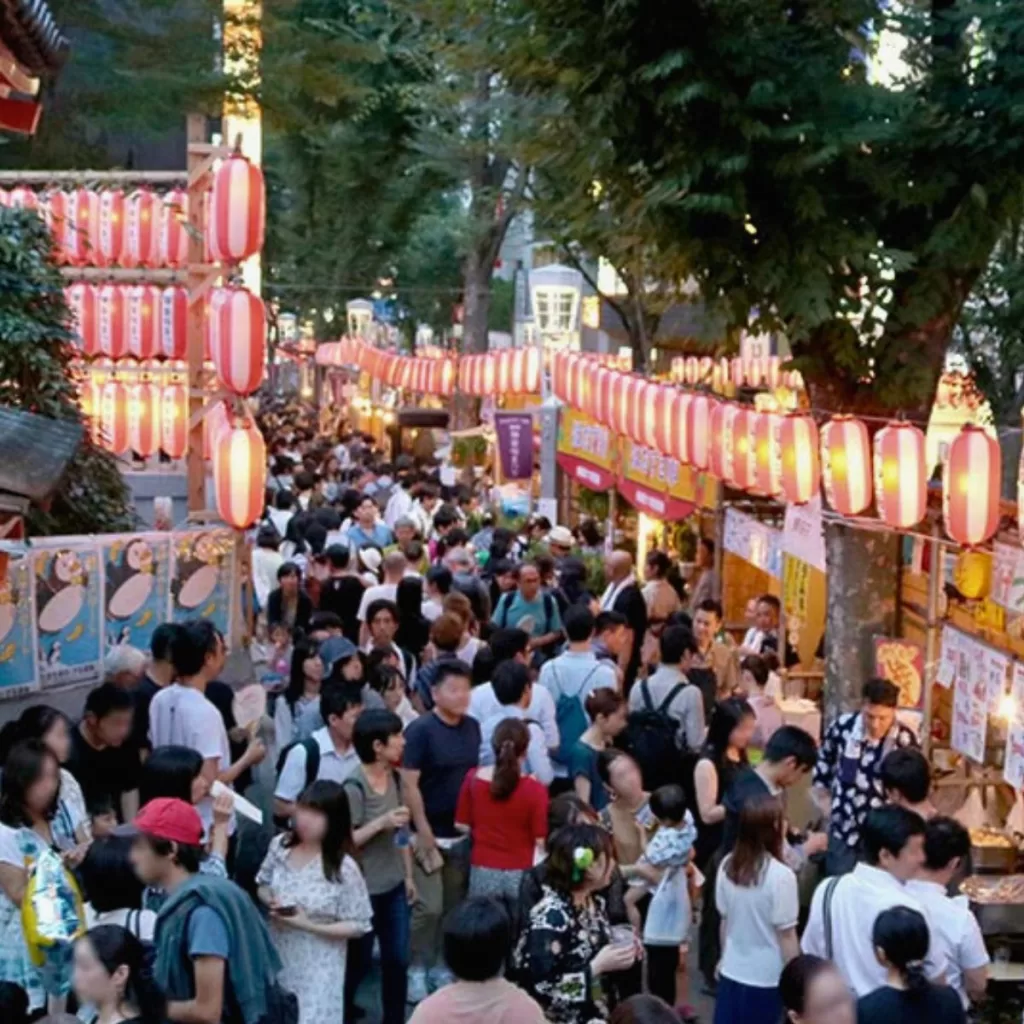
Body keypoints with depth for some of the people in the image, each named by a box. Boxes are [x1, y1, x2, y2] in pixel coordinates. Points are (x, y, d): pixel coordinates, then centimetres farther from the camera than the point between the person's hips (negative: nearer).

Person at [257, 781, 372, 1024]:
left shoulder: (344, 869, -20)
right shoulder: (280, 846, -6)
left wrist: (309, 926, -23)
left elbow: (359, 925, -14)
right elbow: (262, 886, 11)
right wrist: (271, 902, -12)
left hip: (317, 968, -5)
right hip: (278, 957, 5)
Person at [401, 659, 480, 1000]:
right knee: (429, 906, -6)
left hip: (462, 833, 6)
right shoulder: (420, 730, -14)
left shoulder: (472, 727, 4)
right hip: (430, 833, -6)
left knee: (453, 905, 12)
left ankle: (439, 964, 25)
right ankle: (416, 969, 10)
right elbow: (409, 784, -15)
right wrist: (423, 831, -16)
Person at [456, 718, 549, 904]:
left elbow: (462, 825, 6)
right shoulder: (535, 789, -14)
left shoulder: (473, 779, -4)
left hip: (483, 872, 2)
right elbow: (541, 841, -11)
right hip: (521, 874, -2)